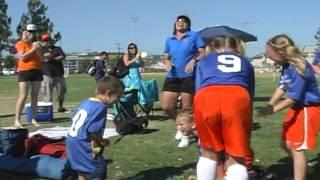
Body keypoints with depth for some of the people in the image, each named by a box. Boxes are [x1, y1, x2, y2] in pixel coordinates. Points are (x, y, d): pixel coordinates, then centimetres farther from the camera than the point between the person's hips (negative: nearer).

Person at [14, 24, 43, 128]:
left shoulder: (36, 44, 14)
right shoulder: (20, 43, 0)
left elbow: (41, 58, 7)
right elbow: (22, 57, -14)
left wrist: (38, 49, -7)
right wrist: (33, 49, -15)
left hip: (37, 71, 5)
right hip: (24, 71, -5)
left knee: (34, 96, 6)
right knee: (23, 96, -11)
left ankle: (33, 119, 10)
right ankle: (17, 120, -8)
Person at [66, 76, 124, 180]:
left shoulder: (86, 102, 8)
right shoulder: (100, 107, -20)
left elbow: (74, 117, 18)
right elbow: (93, 130, -25)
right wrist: (102, 141, -7)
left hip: (73, 142, 9)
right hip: (85, 147, -9)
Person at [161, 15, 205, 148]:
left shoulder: (194, 36, 1)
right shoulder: (169, 40, 14)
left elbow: (203, 53, -3)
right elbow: (165, 56, 18)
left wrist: (194, 60, -21)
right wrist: (166, 62, -5)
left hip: (189, 77, -5)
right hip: (172, 77, 5)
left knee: (187, 108, 2)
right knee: (166, 106, 0)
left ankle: (186, 134, 22)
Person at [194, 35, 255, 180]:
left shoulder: (204, 61, 34)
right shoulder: (245, 62, 36)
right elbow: (251, 94, 38)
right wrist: (248, 124, 50)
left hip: (205, 98, 1)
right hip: (238, 98, 0)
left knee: (209, 153, 19)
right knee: (236, 157, 10)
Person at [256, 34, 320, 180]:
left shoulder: (299, 69, -27)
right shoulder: (286, 66, 1)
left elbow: (294, 98, -26)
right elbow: (282, 87, 1)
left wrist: (273, 109, -27)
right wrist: (269, 106, -11)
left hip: (308, 109, -9)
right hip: (296, 108, 9)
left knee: (298, 148, -4)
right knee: (287, 145, 17)